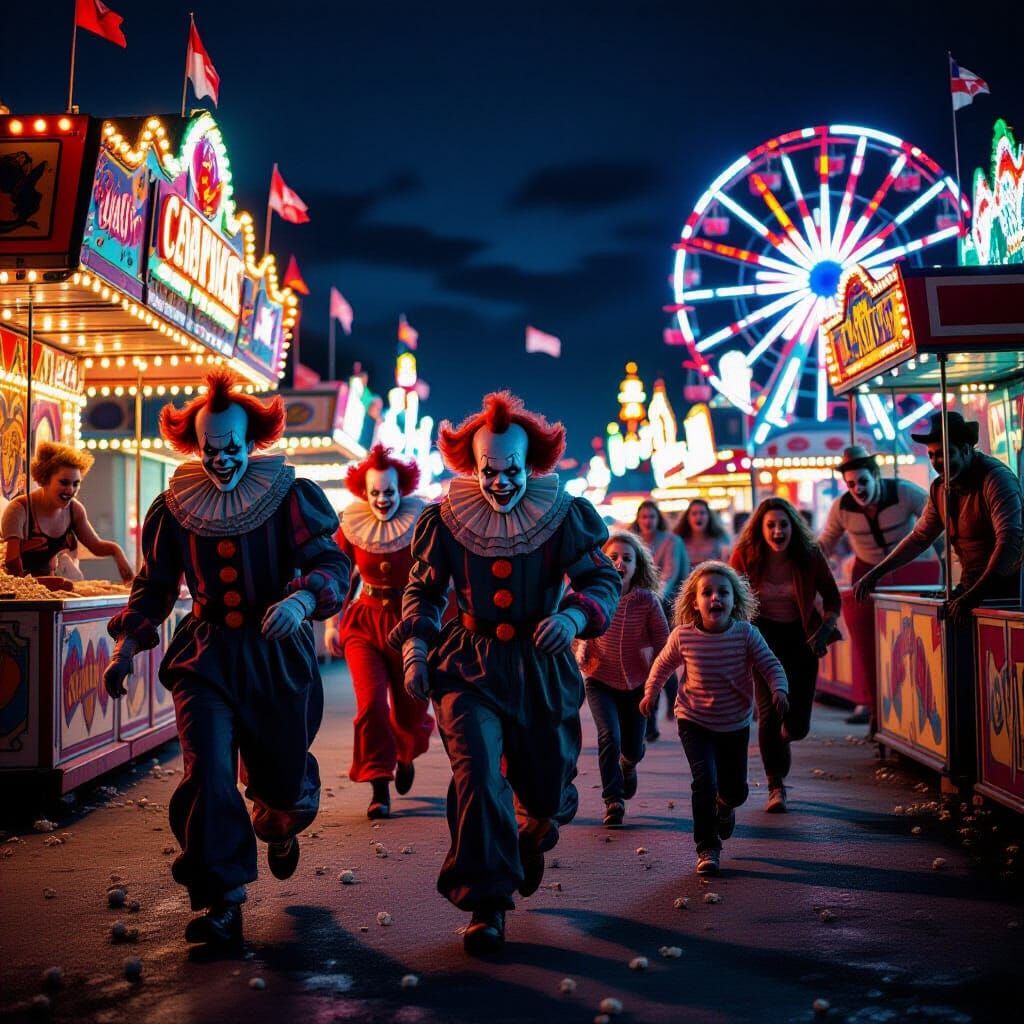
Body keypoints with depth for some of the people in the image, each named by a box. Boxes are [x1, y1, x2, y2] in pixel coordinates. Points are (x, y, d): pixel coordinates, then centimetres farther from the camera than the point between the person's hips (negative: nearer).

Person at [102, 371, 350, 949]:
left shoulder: (290, 496, -6)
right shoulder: (175, 507, 2)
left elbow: (332, 561, -13)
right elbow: (155, 585, 11)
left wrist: (303, 598, -34)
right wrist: (128, 644, -1)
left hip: (279, 656, -1)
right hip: (207, 658, 1)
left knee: (283, 779, 12)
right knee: (208, 773, -15)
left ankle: (279, 829, 50)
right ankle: (222, 902, -4)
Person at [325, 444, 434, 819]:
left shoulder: (421, 522, -10)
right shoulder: (352, 524, -5)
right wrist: (332, 622, 4)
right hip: (365, 621, 1)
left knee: (410, 709, 11)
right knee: (371, 703, -14)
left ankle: (404, 757, 46)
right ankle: (379, 790, -4)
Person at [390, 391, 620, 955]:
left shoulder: (565, 516, -6)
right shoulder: (444, 519, -4)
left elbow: (603, 579, -7)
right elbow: (423, 591, 4)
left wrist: (575, 615, -29)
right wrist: (415, 645, -14)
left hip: (543, 668, 1)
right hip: (469, 666, -1)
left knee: (548, 791, 12)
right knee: (477, 773, -21)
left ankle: (531, 838, 51)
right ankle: (486, 905, -8)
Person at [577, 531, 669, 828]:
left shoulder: (647, 600, -12)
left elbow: (663, 638, -1)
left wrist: (652, 652, -20)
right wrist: (582, 650, -14)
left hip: (635, 682, 1)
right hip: (600, 680, -1)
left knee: (632, 746, 12)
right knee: (609, 736, -19)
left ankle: (628, 766, 50)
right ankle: (613, 801, -4)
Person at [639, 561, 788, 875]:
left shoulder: (746, 634, -14)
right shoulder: (683, 636, -14)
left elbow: (770, 665, -10)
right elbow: (663, 664, 5)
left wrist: (779, 689, -28)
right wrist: (651, 691, 8)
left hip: (735, 724, 2)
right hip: (694, 722, -2)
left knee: (736, 788, 13)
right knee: (704, 780, -18)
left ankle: (724, 807, 52)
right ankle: (707, 848, -4)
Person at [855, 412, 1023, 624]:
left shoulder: (996, 478, -17)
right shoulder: (940, 488, 6)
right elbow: (919, 537, 17)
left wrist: (974, 596, -38)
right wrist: (874, 574, 9)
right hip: (970, 586, 7)